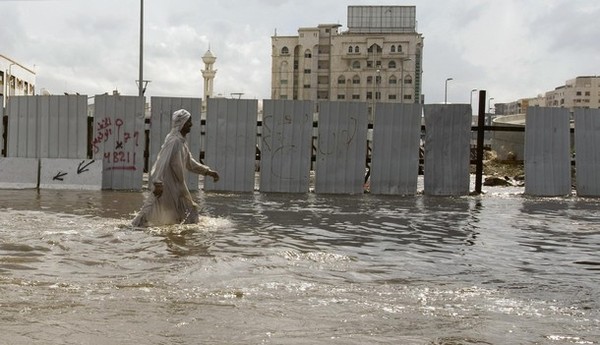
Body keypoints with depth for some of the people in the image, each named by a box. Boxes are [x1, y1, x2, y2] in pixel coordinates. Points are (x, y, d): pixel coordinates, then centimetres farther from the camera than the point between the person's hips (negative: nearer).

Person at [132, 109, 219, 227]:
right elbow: (162, 162, -26)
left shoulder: (181, 142, 13)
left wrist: (208, 172, 20)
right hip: (168, 186, -10)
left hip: (177, 187, 10)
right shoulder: (174, 141, -17)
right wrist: (158, 183, -33)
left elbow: (190, 163, 23)